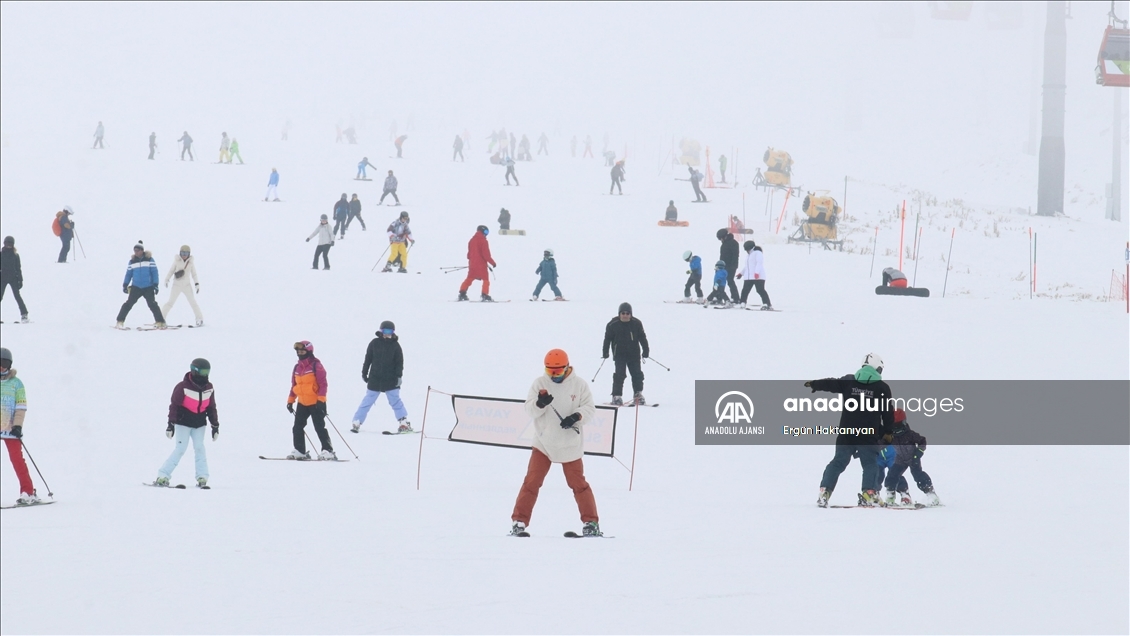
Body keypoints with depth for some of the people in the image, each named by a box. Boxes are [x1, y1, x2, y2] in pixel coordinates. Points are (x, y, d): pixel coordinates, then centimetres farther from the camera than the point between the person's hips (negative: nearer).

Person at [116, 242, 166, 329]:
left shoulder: (149, 259, -1)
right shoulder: (132, 261, 5)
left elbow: (154, 272, -1)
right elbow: (129, 273, 12)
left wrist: (156, 284, -7)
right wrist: (125, 285, 4)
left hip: (148, 288, -2)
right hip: (136, 287, 2)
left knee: (152, 304, -10)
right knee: (129, 303, -8)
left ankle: (160, 322, -3)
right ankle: (120, 321, -3)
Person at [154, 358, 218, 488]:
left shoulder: (209, 388, 1)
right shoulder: (183, 387, -17)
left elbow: (211, 408, 10)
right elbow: (174, 405, -14)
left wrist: (215, 425, 10)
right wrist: (171, 424, -16)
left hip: (199, 424, 5)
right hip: (183, 422, -5)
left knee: (199, 448, -5)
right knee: (180, 449, -10)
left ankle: (202, 477, -1)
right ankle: (162, 476, -6)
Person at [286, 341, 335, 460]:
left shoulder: (316, 366, -11)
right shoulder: (297, 367, 9)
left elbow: (322, 384, -14)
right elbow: (294, 385, 18)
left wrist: (321, 399, -21)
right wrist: (290, 400, 16)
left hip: (316, 403, -7)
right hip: (302, 403, 7)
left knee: (319, 428, -6)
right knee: (297, 427, 6)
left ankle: (328, 451, -2)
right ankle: (299, 451, 14)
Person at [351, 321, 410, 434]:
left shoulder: (395, 345, 2)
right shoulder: (374, 343, 1)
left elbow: (399, 362, 2)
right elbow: (368, 359, 7)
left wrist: (399, 376, -9)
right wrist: (364, 373, 7)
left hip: (390, 381, 0)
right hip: (375, 380, 0)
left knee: (395, 401, -4)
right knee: (367, 401, 3)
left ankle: (404, 423, -2)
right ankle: (356, 423, 7)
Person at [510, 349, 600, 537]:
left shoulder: (579, 384, -4)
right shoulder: (540, 383, -3)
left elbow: (590, 409, -4)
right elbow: (529, 410, -8)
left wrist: (577, 416, -24)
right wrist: (540, 404, -30)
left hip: (570, 445, 0)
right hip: (543, 443, 0)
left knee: (578, 484, 6)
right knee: (532, 482, -3)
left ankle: (591, 522, 15)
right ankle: (519, 522, 1)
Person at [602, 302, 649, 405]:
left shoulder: (636, 323, 1)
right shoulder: (613, 324, -5)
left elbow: (642, 338, 8)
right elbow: (607, 339, 2)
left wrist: (645, 351, 4)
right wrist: (605, 353, -2)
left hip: (634, 353, 3)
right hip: (619, 353, -3)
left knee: (637, 374, 6)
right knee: (619, 374, -11)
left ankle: (638, 395, 20)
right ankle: (616, 397, -8)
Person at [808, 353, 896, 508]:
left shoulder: (848, 381, 5)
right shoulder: (882, 387, -1)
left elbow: (830, 384, 18)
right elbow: (888, 412, 2)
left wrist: (814, 384, 37)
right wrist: (887, 431, 16)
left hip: (846, 434, 3)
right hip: (869, 436, -3)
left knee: (838, 462, 10)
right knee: (870, 464, 7)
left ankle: (824, 494, 2)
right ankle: (868, 495, -8)